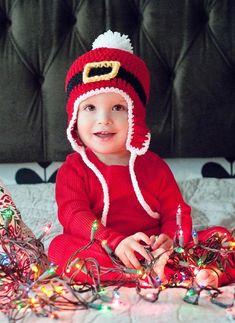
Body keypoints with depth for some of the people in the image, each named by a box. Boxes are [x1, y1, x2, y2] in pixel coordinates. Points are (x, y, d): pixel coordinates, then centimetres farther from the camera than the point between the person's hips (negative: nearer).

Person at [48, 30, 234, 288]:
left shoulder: (154, 166, 10)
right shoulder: (73, 170, 2)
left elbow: (177, 212, 7)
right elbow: (73, 215, -12)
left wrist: (170, 238, -18)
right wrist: (116, 242, -29)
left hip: (156, 253, 2)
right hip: (99, 253, -2)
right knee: (60, 247, -32)